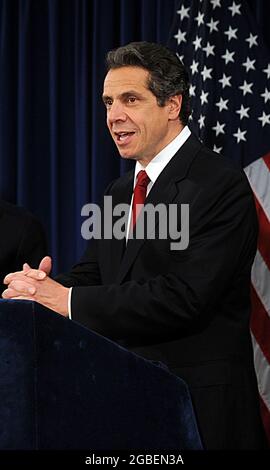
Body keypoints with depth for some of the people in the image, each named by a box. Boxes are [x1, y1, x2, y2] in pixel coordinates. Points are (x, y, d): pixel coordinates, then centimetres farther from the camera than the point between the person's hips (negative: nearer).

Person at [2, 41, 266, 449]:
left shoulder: (220, 185, -14)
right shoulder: (120, 193, 15)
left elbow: (185, 297, -23)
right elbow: (90, 276, 9)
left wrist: (69, 300, -22)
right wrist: (41, 285, -14)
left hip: (200, 406, -7)